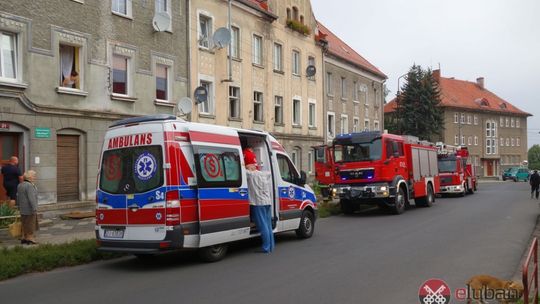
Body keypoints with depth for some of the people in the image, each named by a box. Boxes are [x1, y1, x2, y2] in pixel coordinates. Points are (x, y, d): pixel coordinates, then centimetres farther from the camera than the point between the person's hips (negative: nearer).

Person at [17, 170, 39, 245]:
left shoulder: (20, 185, 10)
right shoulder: (29, 186, -19)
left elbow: (18, 197, 17)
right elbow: (31, 198, -23)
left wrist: (19, 206, 25)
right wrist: (34, 209, -21)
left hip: (23, 209, 9)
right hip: (30, 209, -9)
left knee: (25, 224, 16)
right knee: (30, 224, 0)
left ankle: (24, 238, 21)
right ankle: (30, 239, 5)